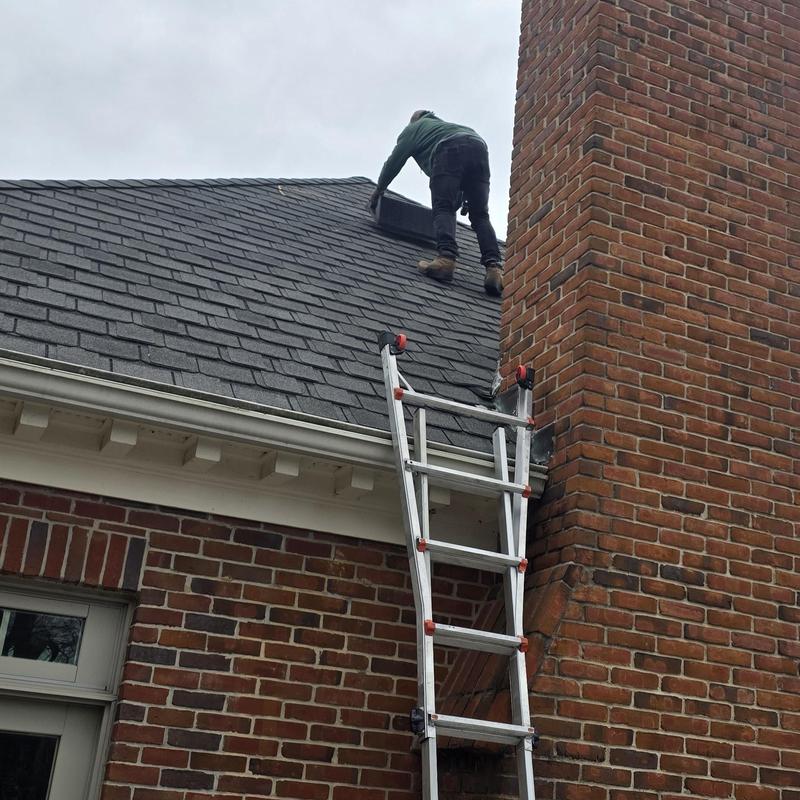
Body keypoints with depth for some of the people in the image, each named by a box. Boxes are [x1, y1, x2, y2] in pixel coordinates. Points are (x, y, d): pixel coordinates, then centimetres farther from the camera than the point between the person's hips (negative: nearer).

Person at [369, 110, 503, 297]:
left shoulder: (413, 128, 32)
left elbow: (394, 161, 29)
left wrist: (379, 189, 42)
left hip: (449, 149, -5)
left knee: (443, 208, -10)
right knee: (480, 215, -1)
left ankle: (446, 257, -34)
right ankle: (493, 266, -21)